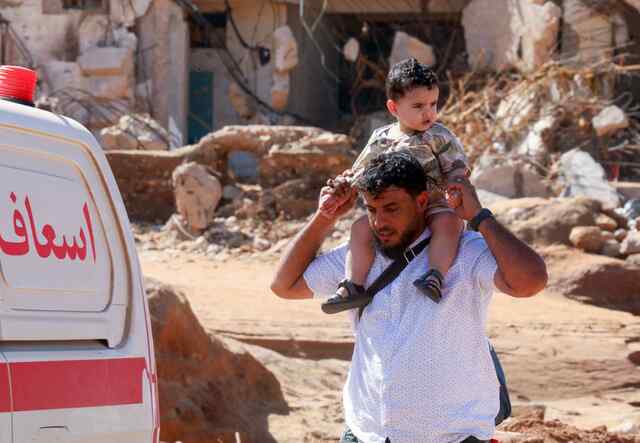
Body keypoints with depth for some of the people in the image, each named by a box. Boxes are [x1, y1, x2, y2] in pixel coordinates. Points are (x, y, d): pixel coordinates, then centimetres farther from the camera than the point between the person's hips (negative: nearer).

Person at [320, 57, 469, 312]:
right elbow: (360, 173, 20)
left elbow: (458, 169, -2)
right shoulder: (381, 139, 12)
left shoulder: (439, 137, 2)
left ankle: (436, 275, -48)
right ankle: (354, 285, -25)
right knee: (362, 227, -22)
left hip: (434, 206, -3)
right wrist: (341, 191, 4)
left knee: (448, 222, -37)